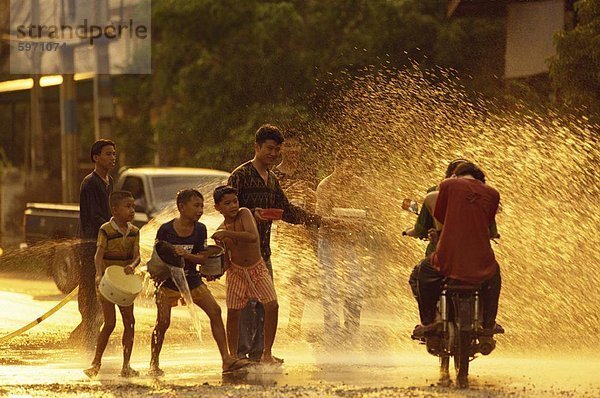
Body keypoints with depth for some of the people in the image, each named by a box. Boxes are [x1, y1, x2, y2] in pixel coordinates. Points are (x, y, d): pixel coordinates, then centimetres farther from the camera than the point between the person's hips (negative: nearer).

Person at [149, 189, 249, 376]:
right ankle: (154, 364, 11)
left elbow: (202, 257, -8)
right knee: (163, 322, -7)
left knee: (215, 311, -10)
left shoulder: (200, 229, -6)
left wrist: (185, 255, -26)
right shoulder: (165, 230, -14)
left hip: (193, 281, 3)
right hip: (169, 283, -3)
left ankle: (226, 359, -8)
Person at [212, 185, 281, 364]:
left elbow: (253, 237, -34)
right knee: (233, 313, -3)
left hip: (258, 269, -1)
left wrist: (227, 234, -37)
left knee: (272, 306, -12)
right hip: (236, 272, 1)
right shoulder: (220, 231, -8)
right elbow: (226, 263, -1)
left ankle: (267, 354, -2)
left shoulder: (244, 214, -15)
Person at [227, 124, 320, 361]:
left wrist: (312, 219, 11)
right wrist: (251, 214, -30)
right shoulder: (241, 175, -8)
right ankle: (240, 352, -7)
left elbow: (286, 211, 22)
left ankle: (258, 352, 12)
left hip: (263, 250, 8)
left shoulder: (272, 180, 18)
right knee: (245, 302, -10)